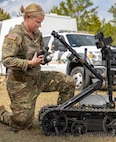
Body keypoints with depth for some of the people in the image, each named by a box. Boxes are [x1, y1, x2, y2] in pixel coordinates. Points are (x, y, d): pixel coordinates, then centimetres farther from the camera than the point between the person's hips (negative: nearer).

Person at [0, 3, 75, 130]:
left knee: (69, 83, -6)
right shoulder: (15, 35, -19)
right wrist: (30, 63, -30)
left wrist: (42, 57, 0)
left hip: (37, 77, 7)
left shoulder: (37, 34, 4)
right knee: (23, 124, 1)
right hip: (21, 83, -7)